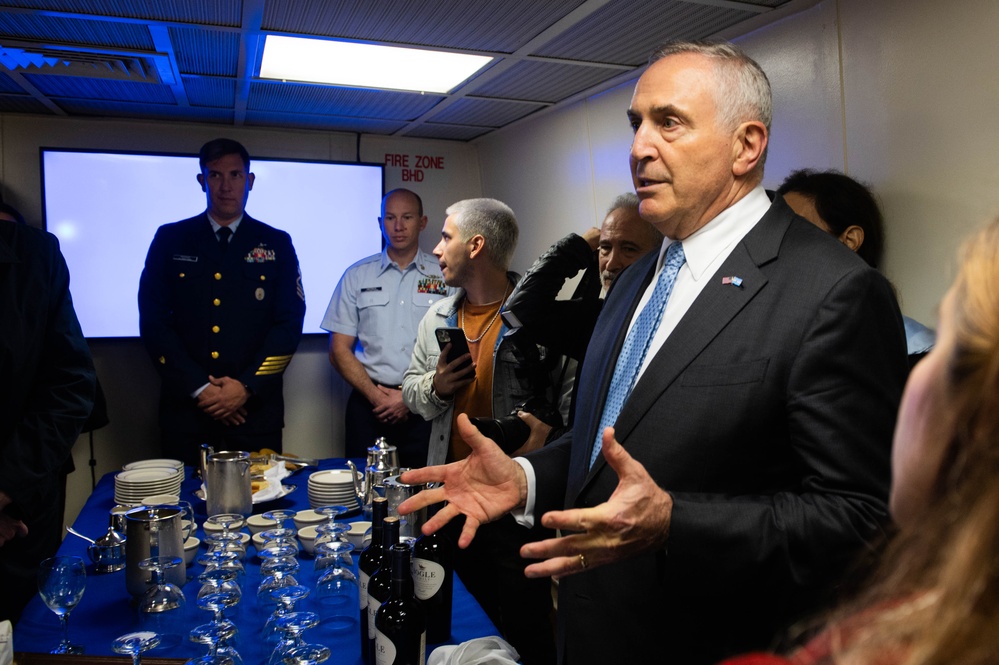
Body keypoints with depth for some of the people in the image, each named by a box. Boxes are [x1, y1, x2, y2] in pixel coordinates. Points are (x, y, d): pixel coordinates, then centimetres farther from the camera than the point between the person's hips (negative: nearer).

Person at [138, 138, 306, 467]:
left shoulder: (276, 244, 5)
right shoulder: (170, 239, 6)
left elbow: (290, 322, 0)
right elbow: (153, 321, 1)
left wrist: (247, 387, -10)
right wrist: (198, 388, -8)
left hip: (256, 407, 0)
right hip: (186, 405, 1)